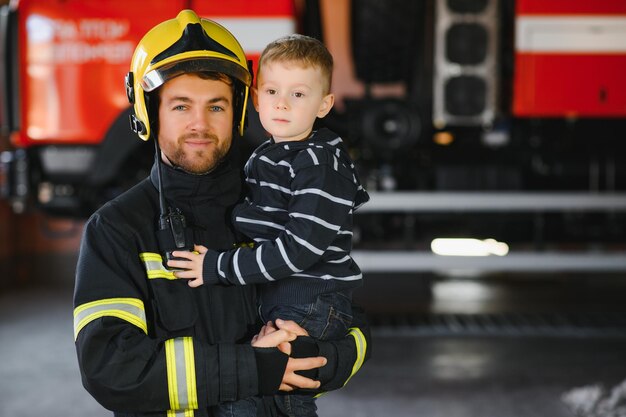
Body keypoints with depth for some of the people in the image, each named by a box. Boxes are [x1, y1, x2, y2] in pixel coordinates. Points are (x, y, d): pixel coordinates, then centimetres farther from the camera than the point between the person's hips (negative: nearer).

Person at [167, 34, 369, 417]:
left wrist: (220, 268, -19)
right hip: (277, 303, 9)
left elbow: (299, 249, -22)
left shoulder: (320, 164, -14)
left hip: (311, 309, -9)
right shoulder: (264, 159, 14)